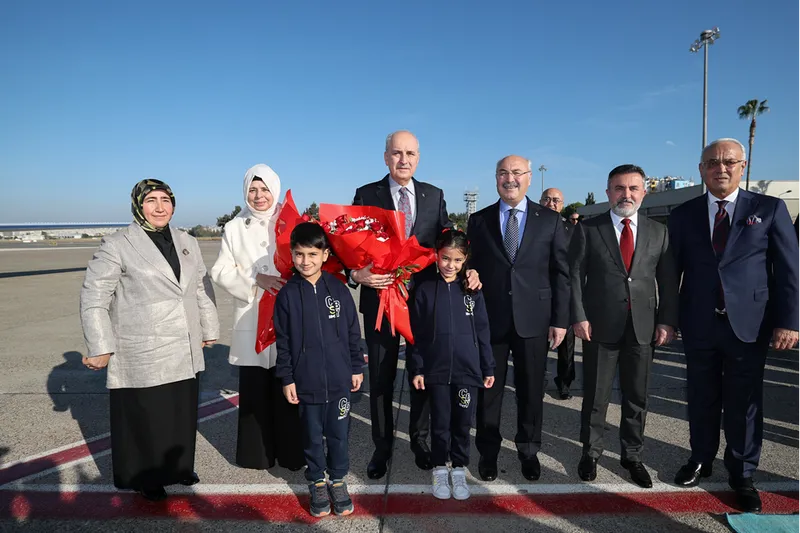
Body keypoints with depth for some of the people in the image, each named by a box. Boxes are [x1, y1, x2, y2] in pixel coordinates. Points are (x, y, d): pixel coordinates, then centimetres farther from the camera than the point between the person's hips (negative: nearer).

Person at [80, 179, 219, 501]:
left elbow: (202, 289, 15)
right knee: (144, 418, 6)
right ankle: (146, 478, 25)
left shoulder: (187, 243, 10)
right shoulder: (117, 245, -7)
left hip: (185, 353, 5)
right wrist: (100, 347, -12)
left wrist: (209, 328, 16)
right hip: (142, 355, -5)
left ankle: (178, 466, 33)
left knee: (182, 414, 14)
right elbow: (93, 297, -9)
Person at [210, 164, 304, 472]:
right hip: (250, 321, 2)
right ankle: (256, 452, 21)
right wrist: (255, 280, -11)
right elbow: (221, 271, 4)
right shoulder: (234, 228, 9)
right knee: (253, 388, 6)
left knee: (286, 388, 3)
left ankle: (290, 452, 17)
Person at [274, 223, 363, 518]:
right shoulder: (287, 295, -6)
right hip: (306, 381, 0)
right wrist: (286, 378, -2)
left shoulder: (339, 289, -4)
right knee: (312, 436, 14)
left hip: (339, 379, 1)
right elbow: (283, 341, -1)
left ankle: (338, 480, 34)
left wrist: (356, 368, 6)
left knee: (339, 434, 13)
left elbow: (353, 332, 3)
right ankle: (317, 482, 34)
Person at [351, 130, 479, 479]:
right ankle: (382, 447, 31)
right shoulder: (366, 195, -3)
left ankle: (420, 439, 36)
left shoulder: (434, 195, 4)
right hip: (380, 297, -2)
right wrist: (357, 275, -23)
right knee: (381, 376, 11)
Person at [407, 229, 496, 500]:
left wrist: (488, 368, 5)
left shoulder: (472, 290, 1)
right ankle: (439, 469, 28)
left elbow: (482, 331, 5)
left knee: (463, 423, 11)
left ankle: (459, 469, 29)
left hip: (467, 369, 1)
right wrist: (416, 369, -3)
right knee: (440, 423, 10)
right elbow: (415, 332, -1)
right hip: (436, 369, -1)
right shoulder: (425, 288, -4)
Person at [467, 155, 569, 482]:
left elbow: (561, 273, 2)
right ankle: (488, 452, 27)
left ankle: (529, 451, 31)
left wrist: (560, 320, -3)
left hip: (533, 320, 0)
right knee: (488, 390, 9)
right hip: (489, 320, 0)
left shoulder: (550, 220, 4)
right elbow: (471, 269, 5)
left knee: (531, 391, 11)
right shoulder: (478, 221, 5)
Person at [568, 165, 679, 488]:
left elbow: (667, 280, 6)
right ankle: (591, 452, 27)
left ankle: (632, 455, 29)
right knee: (596, 396, 9)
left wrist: (667, 321, -2)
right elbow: (575, 276, -3)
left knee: (637, 397, 12)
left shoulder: (658, 232, 7)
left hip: (643, 328, 2)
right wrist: (579, 317, -11)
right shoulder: (588, 229, 0)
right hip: (600, 326, -2)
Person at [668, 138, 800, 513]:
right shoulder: (683, 214, 4)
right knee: (701, 398, 14)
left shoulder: (770, 209, 0)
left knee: (744, 403, 8)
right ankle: (701, 459, 33)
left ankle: (742, 475, 26)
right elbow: (673, 270, 4)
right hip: (698, 324, 2)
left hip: (749, 323, -1)